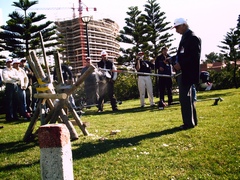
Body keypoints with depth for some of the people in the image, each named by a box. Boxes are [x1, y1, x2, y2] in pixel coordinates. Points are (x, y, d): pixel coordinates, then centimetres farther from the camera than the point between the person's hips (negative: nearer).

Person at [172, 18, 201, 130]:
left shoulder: (193, 37, -11)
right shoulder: (185, 37, 18)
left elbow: (195, 56, -19)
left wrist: (181, 64, -20)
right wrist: (174, 60, 9)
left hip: (187, 73, -10)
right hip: (183, 72, 10)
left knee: (185, 98, -6)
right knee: (187, 98, 15)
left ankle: (189, 122, 4)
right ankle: (192, 120, 26)